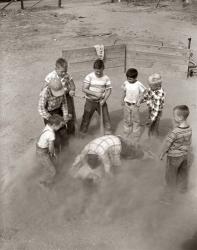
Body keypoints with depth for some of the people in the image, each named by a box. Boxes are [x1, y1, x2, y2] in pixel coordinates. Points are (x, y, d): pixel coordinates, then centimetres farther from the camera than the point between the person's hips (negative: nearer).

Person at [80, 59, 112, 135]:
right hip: (90, 101, -1)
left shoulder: (106, 78, -6)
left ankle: (108, 132, 26)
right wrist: (95, 93, -24)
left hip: (101, 102, 2)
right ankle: (82, 133, 31)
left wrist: (104, 100, -14)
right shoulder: (89, 77, -13)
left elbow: (109, 90, -2)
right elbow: (84, 89, -17)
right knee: (86, 118, 11)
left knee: (106, 117, 7)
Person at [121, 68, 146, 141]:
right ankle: (127, 132, 35)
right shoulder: (125, 83, -7)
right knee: (127, 119, 17)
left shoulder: (139, 84, -17)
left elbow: (141, 93, -9)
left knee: (136, 120, 9)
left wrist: (139, 101, -15)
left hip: (134, 104, -3)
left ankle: (136, 134, 22)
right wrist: (122, 99, 5)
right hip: (127, 103, 3)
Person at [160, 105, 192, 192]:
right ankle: (183, 187, 41)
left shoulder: (175, 132, -34)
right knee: (183, 172, 24)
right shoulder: (189, 129, -14)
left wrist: (162, 154, -7)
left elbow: (167, 145, -22)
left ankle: (171, 184, 44)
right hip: (185, 155, 5)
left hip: (174, 156, -5)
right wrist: (186, 152, 16)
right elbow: (188, 143, 0)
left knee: (171, 171, 22)